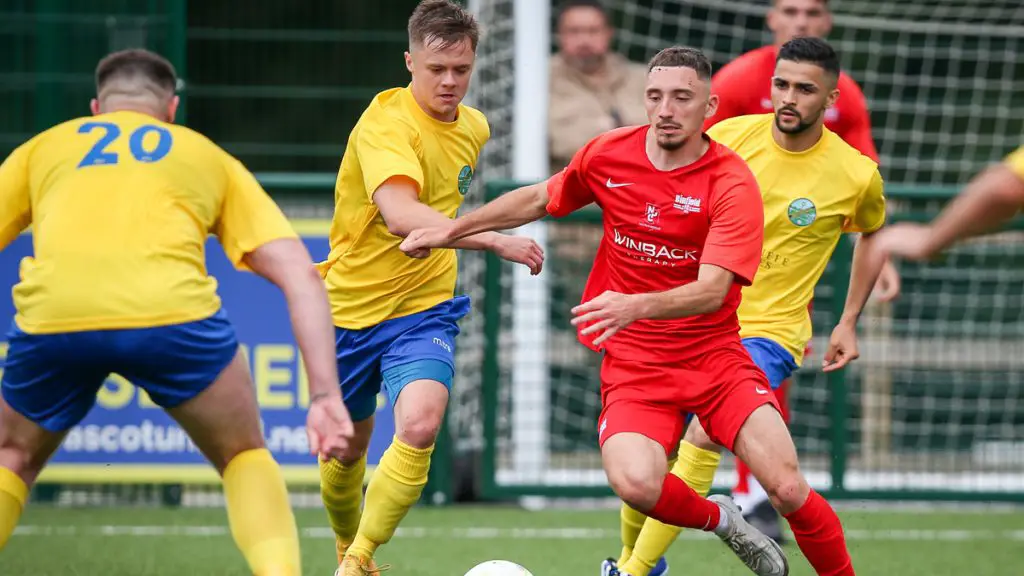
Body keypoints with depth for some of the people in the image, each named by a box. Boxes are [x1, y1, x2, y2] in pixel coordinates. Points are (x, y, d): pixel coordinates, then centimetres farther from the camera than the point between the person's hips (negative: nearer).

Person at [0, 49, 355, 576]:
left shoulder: (44, 147, 33)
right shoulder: (211, 159, 31)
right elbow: (300, 276, 19)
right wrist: (325, 394, 14)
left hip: (51, 316, 1)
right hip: (170, 313, -1)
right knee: (244, 456, 24)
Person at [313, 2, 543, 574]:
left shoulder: (474, 128, 1)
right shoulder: (385, 123, -21)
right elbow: (400, 215, -39)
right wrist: (495, 242, -44)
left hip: (424, 309, 3)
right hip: (350, 306, -3)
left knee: (420, 425, -24)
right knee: (347, 447, 13)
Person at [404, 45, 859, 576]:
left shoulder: (733, 184, -13)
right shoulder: (609, 154, -1)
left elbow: (712, 291, -25)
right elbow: (538, 199, 20)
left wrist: (636, 306, -42)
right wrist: (450, 230, 19)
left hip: (714, 353, -2)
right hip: (634, 362, 2)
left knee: (788, 489, -17)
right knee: (635, 483, -27)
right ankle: (720, 520, 5)